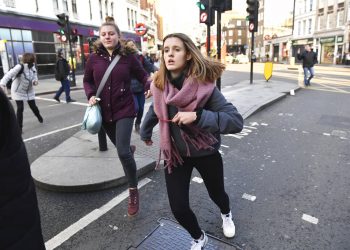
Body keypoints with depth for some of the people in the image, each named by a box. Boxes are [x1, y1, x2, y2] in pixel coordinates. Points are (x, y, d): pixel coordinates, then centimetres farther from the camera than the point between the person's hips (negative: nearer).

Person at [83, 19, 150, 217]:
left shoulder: (128, 57, -6)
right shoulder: (94, 58, 0)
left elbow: (143, 75, 1)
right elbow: (87, 80, 11)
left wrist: (149, 84, -21)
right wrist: (90, 95, -8)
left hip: (125, 110, -3)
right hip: (104, 111, 4)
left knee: (123, 152, -15)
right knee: (121, 147, 20)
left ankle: (133, 191, 5)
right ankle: (130, 149, 61)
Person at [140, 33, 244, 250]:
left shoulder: (203, 85, -24)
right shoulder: (159, 85, -10)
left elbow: (237, 122, -28)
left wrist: (197, 116, -39)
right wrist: (145, 133, 26)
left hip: (205, 153, -2)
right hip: (175, 154, 3)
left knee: (216, 193, 21)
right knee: (178, 208, 1)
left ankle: (226, 215, 62)